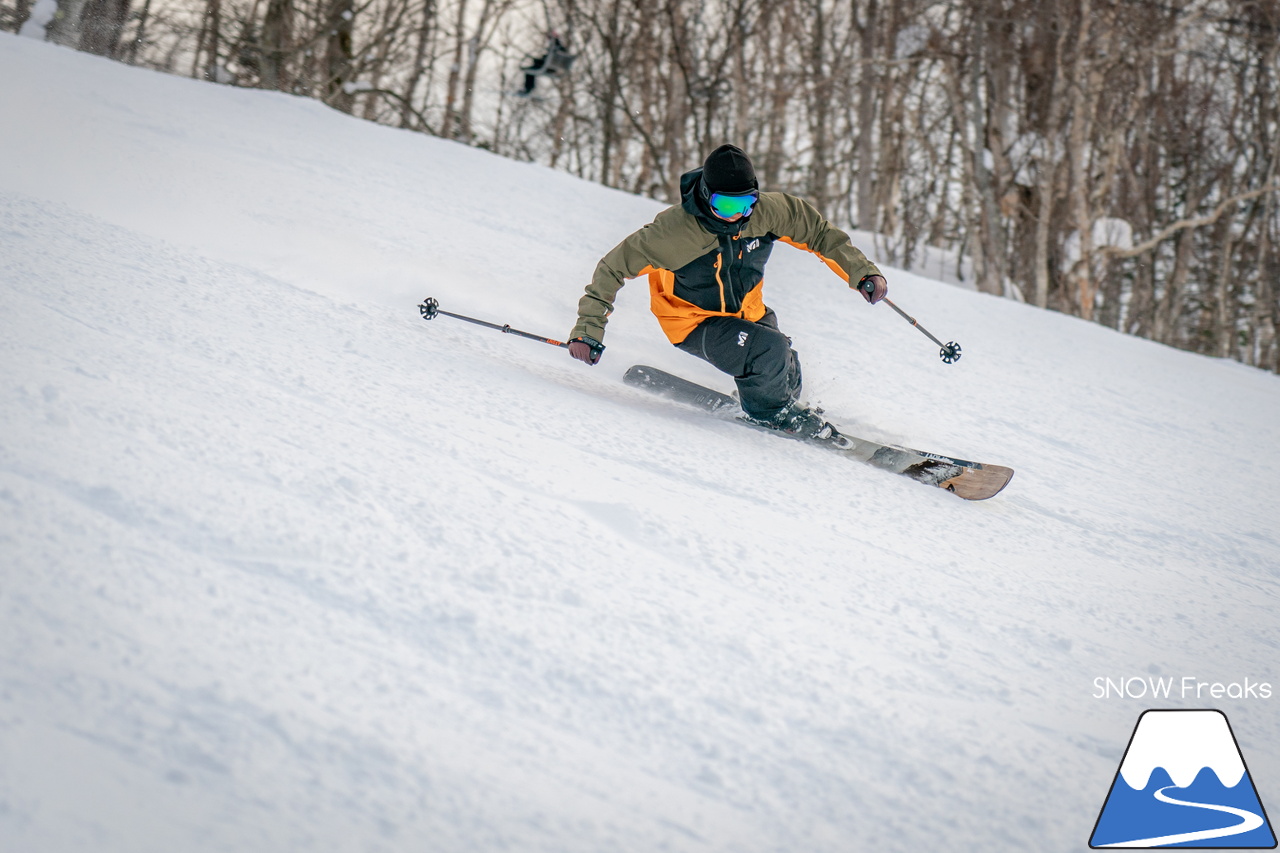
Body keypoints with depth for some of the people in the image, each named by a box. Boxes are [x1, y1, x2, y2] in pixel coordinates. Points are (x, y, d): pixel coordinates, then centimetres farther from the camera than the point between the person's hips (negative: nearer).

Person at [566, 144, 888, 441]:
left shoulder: (767, 211, -21)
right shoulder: (676, 230, -32)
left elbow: (817, 230, -4)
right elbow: (614, 267, -22)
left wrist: (862, 272, -10)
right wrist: (588, 329, -25)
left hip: (746, 313, 5)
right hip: (694, 323, -5)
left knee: (786, 378, 5)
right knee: (770, 351, -27)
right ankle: (768, 413, 3)